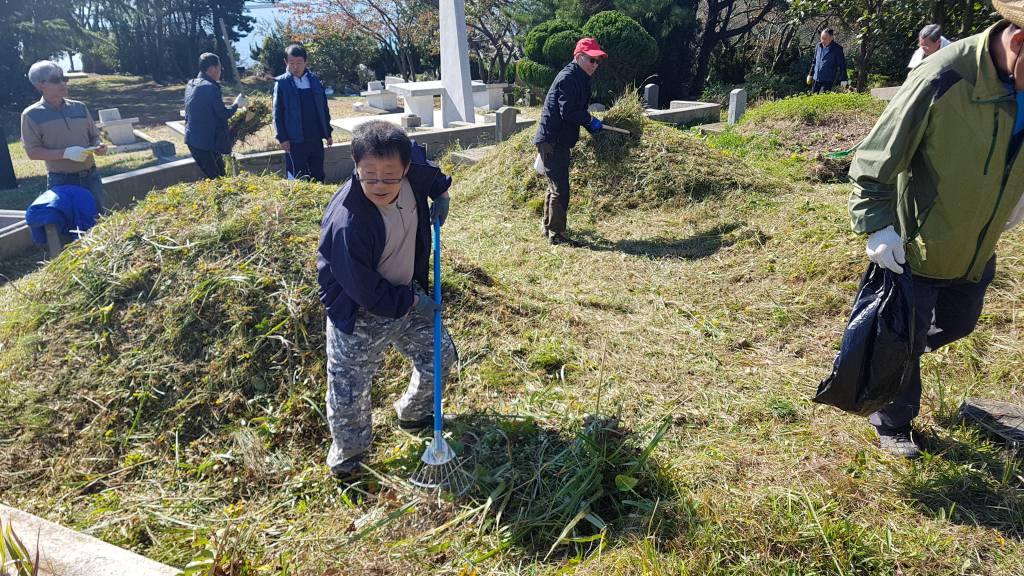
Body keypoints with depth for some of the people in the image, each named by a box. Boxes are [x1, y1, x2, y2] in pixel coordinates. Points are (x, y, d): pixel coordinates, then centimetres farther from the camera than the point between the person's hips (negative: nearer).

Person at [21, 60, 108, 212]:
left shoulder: (79, 107, 8)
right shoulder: (32, 115, -4)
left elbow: (94, 136, 16)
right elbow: (32, 151, -8)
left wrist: (98, 146, -8)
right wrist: (66, 153, -21)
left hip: (90, 176, 4)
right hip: (61, 181, -4)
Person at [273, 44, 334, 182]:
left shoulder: (314, 80, 7)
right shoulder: (281, 83, -3)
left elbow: (323, 108, 11)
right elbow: (277, 113, -3)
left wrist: (328, 133, 10)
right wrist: (282, 138, -9)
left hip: (316, 138, 3)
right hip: (295, 141, -3)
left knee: (318, 176, 11)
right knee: (299, 179, 2)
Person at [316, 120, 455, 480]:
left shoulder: (412, 169, -19)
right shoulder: (347, 224, -37)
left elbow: (422, 157, 10)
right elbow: (367, 292, -26)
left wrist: (441, 193, 5)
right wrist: (411, 302, -14)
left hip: (408, 295, 6)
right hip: (359, 314, -6)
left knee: (440, 356, 19)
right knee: (349, 392, 4)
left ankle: (413, 413, 48)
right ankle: (347, 455, 35)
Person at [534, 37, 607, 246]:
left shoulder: (580, 79, 16)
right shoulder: (567, 78, -17)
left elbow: (578, 110, 20)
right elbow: (567, 112, -24)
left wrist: (594, 129, 9)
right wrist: (591, 121, -12)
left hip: (559, 141, 11)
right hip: (551, 141, -11)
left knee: (556, 185, 20)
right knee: (560, 189, -9)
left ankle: (547, 226, 33)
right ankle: (556, 234, -2)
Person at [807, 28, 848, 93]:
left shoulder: (837, 48, -8)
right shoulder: (819, 46, 8)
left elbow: (842, 65, -6)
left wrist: (843, 80, -9)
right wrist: (810, 74, 20)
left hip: (828, 81, -6)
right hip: (816, 80, 6)